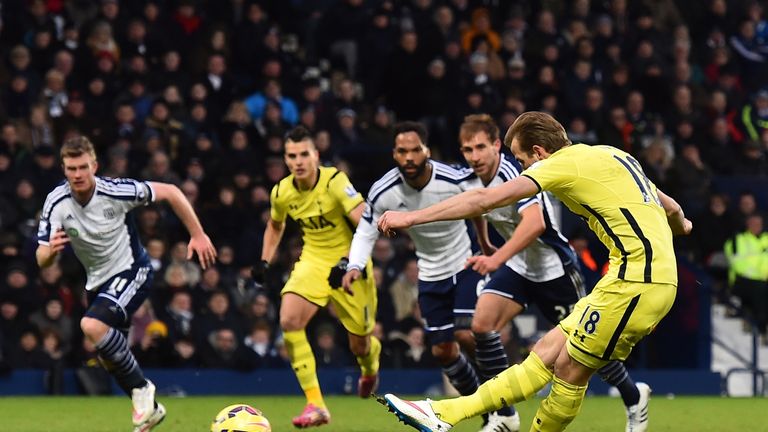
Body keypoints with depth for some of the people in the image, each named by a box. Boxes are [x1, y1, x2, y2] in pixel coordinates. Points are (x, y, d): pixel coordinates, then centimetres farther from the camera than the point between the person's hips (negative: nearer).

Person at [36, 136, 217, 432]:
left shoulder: (115, 191, -23)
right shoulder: (56, 204, -13)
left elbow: (169, 192, -10)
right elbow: (42, 260, -12)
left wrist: (198, 235, -8)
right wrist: (51, 250, -36)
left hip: (131, 271, -6)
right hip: (98, 282, 6)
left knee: (92, 325, -30)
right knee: (109, 361, 12)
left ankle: (141, 388, -14)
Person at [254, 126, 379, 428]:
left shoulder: (335, 182, -22)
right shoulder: (282, 193, -5)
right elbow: (275, 225, 19)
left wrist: (351, 262, -37)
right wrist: (265, 261, 8)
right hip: (313, 261, 4)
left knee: (360, 347, 4)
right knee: (289, 320, -23)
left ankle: (371, 368, 48)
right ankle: (315, 405, -19)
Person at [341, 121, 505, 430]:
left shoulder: (455, 181, -23)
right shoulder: (383, 192, -18)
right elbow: (365, 232, -4)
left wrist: (486, 244, 8)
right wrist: (355, 266, -22)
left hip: (464, 265, -3)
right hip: (430, 274, 3)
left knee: (468, 335, -20)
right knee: (443, 351, 4)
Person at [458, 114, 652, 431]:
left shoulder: (515, 174, -29)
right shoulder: (475, 179, -5)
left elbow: (535, 223, -46)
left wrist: (496, 259, -56)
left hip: (554, 268, -7)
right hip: (517, 266, 7)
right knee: (481, 325, -15)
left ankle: (634, 396, 31)